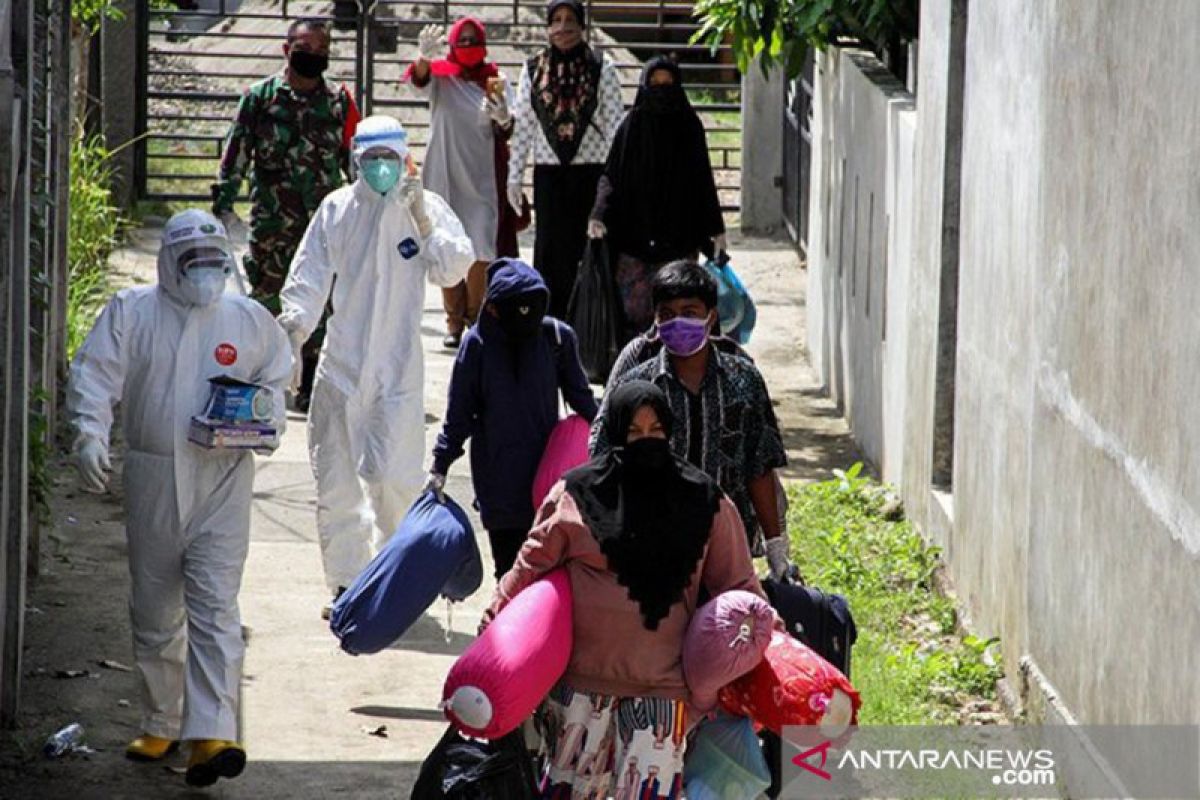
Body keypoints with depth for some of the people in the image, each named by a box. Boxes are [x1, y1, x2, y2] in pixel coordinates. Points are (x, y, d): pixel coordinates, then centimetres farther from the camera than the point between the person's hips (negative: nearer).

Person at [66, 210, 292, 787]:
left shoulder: (249, 320, 9)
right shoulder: (131, 313, 4)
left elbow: (276, 379, 20)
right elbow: (94, 375, -3)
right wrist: (90, 436, -19)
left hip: (222, 482, -1)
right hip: (152, 480, 1)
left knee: (215, 605, -13)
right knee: (154, 612, 10)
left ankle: (213, 734, -21)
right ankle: (160, 724, 26)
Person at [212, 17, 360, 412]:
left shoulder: (339, 101, 7)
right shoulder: (259, 97, 2)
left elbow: (355, 157, 14)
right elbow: (236, 153, 3)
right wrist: (223, 204, -2)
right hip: (272, 220, -1)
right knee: (265, 298, 2)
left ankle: (311, 386, 8)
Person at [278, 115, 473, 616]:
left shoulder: (428, 208, 2)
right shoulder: (336, 209, 6)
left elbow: (453, 271, -9)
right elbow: (309, 275, 6)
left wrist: (423, 221, -19)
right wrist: (294, 327, -10)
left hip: (397, 368, -2)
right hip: (341, 363, 2)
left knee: (393, 477, -10)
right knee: (335, 480, 3)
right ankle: (344, 586, 15)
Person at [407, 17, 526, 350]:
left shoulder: (494, 81, 5)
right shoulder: (441, 76, 1)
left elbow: (509, 133, 0)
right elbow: (420, 77, -23)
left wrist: (503, 118, -24)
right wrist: (423, 56, -45)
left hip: (482, 178, 0)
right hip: (444, 177, 0)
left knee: (481, 252, -5)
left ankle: (476, 319, 6)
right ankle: (454, 321, 10)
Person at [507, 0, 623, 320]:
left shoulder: (601, 69, 2)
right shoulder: (533, 70, 7)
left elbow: (614, 124, 2)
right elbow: (522, 125, 9)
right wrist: (514, 175, 6)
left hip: (591, 172, -1)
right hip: (548, 171, 1)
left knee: (586, 245, -2)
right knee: (551, 246, -2)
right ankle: (550, 321, 3)